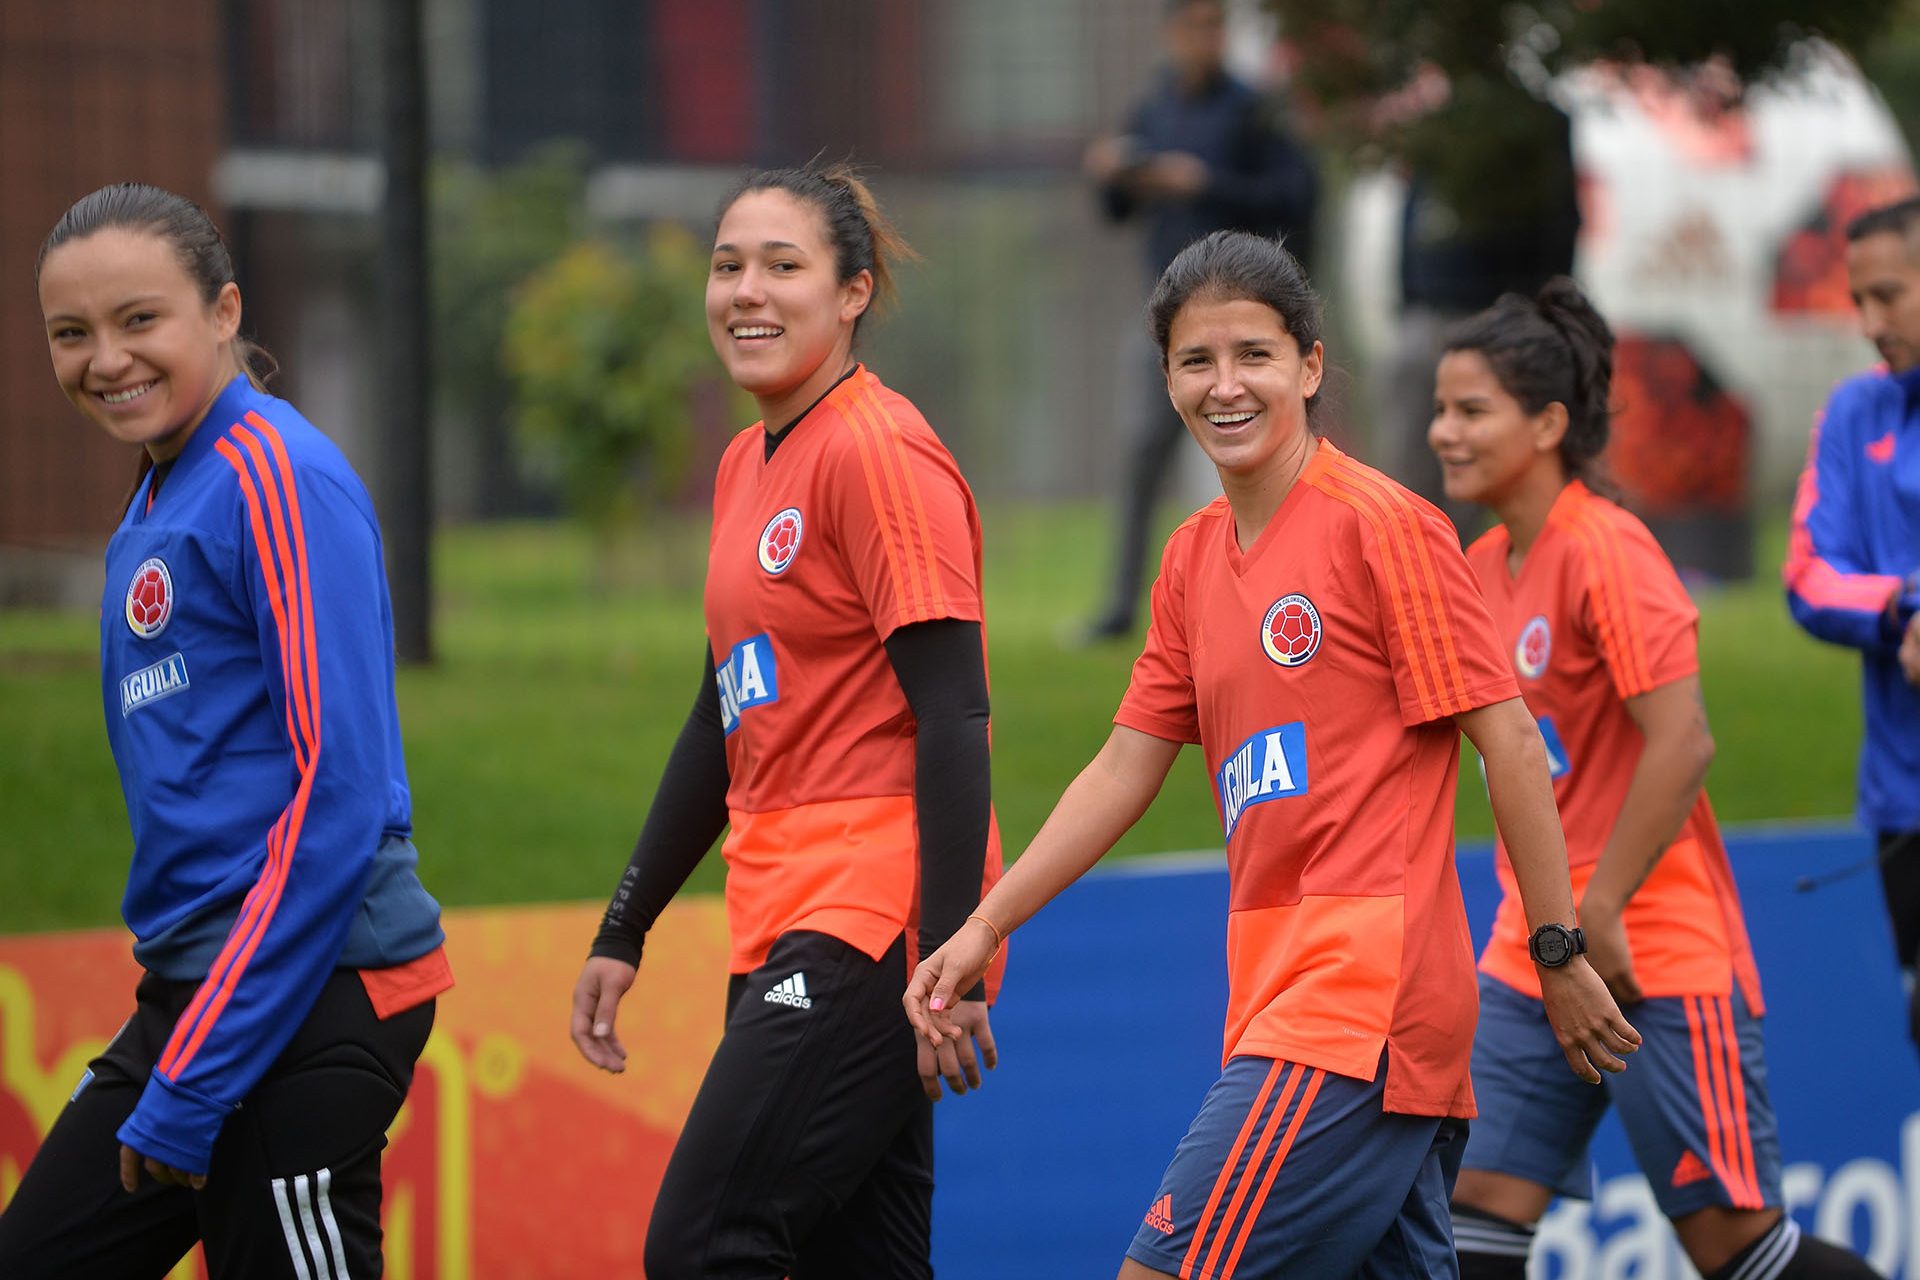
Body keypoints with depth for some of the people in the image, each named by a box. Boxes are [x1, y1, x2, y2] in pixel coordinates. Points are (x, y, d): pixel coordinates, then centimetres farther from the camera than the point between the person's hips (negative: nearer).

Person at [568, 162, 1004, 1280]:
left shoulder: (880, 453, -10)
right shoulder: (747, 468, 17)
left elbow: (954, 717, -16)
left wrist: (949, 962, -22)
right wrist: (624, 933, 25)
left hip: (874, 924, -9)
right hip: (782, 931, 9)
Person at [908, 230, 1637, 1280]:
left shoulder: (1380, 524, -7)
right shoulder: (1193, 558, 15)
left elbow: (1509, 741, -7)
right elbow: (1124, 770, 19)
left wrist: (1558, 951, -8)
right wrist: (983, 929, 12)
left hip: (1366, 985, -8)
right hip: (1281, 991, 8)